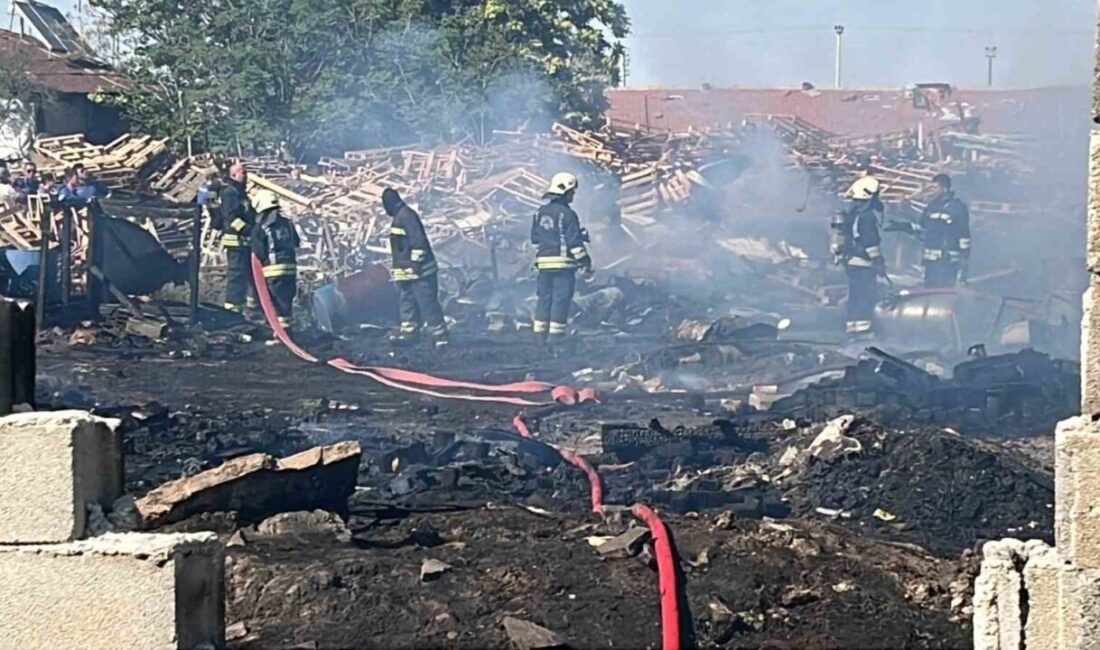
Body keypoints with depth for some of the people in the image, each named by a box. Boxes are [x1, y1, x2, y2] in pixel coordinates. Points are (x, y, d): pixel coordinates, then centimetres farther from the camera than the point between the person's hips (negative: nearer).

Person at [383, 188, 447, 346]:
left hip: (418, 271, -11)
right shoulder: (399, 217, 17)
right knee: (408, 302, 16)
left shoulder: (406, 216, -16)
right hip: (407, 272, 11)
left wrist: (416, 263, -22)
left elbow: (418, 241, -23)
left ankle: (439, 334, -9)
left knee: (427, 303, -10)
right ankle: (408, 330, 23)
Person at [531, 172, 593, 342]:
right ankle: (555, 337, -7)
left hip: (544, 263, 7)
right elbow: (574, 242, -14)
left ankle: (540, 336, 12)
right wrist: (586, 264, -8)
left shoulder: (540, 213, 11)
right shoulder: (566, 214, -12)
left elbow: (535, 239, 18)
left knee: (544, 299, 11)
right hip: (563, 263, -7)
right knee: (561, 300, -4)